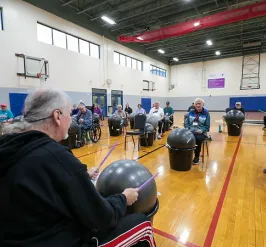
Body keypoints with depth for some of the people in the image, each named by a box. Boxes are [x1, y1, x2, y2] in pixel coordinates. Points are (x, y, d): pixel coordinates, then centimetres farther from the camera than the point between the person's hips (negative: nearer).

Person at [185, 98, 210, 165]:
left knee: (197, 139, -34)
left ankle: (197, 157, -9)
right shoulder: (191, 112, 13)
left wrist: (202, 130, -19)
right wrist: (187, 129, -7)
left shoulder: (206, 113, 3)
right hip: (190, 131, 3)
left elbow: (207, 126, -1)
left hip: (201, 133, -2)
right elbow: (186, 122, 11)